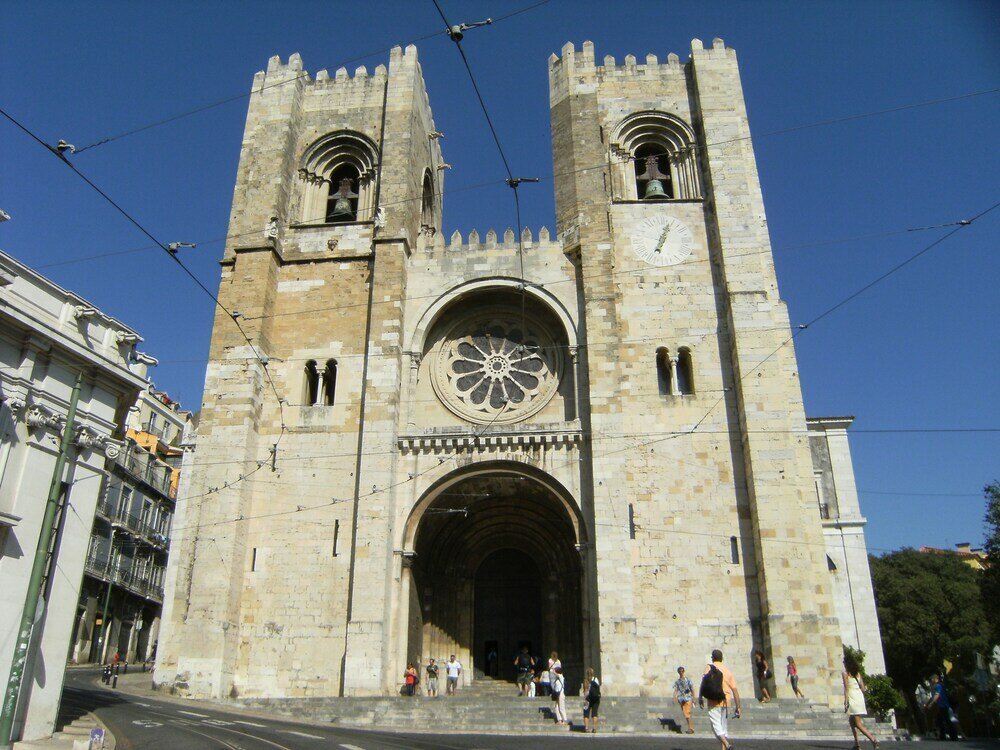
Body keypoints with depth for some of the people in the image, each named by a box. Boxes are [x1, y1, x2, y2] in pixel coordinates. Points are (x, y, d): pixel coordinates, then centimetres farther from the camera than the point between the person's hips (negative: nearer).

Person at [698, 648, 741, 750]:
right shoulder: (727, 670, 8)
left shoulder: (709, 667, 0)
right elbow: (735, 690, 4)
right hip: (725, 702, 4)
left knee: (716, 726, -3)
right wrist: (738, 707, 7)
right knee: (724, 727, 17)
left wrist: (700, 697, -12)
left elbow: (703, 682, -15)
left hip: (713, 703, -4)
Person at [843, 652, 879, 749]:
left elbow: (846, 688, -13)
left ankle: (873, 739, -21)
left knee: (858, 723, -6)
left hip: (852, 698, -7)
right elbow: (862, 687, 12)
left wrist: (846, 701, -13)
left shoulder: (845, 673, -6)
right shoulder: (857, 673, 12)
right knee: (851, 721, 20)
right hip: (860, 696, 7)